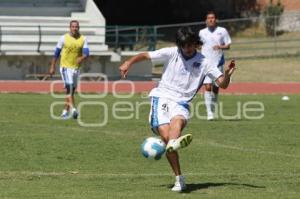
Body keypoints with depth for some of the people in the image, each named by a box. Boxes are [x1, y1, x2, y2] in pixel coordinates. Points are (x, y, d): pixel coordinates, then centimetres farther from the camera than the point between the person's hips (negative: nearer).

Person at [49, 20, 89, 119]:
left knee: (72, 90, 10)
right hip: (65, 66, -4)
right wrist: (52, 67, 3)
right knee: (69, 88, -19)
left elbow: (86, 53, -6)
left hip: (76, 68, 4)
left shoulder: (83, 39, 3)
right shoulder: (64, 38, -4)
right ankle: (73, 109, -29)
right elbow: (56, 53, 3)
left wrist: (82, 58, -29)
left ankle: (65, 111, 21)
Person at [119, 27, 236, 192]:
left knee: (178, 120, -35)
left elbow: (222, 84, 2)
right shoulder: (171, 53, 5)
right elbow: (145, 56, 9)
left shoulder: (204, 62, 6)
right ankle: (179, 179, -17)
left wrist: (227, 75, -21)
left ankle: (173, 144, -70)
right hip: (161, 97, 0)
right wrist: (129, 62, -8)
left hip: (181, 103, 0)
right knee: (165, 134, -20)